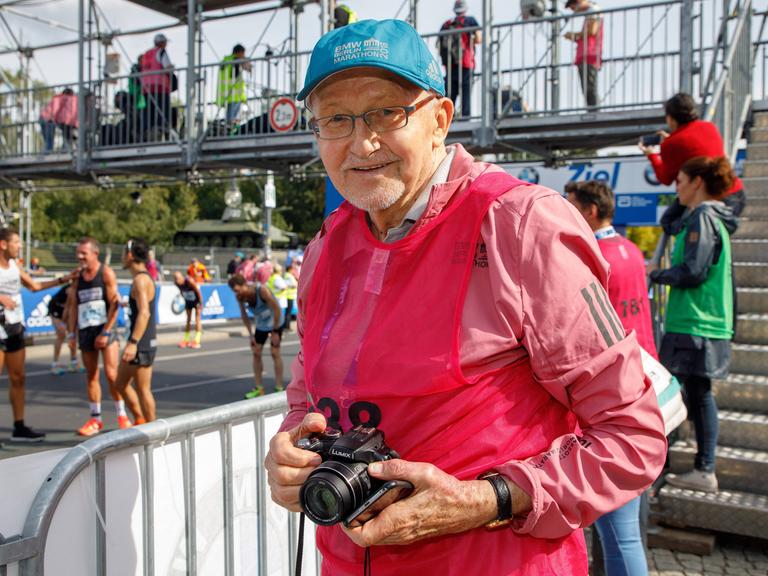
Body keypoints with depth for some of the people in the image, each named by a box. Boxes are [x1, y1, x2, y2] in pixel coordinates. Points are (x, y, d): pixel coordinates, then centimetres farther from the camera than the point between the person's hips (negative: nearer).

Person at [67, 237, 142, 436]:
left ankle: (122, 415, 4)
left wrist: (106, 332, -16)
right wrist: (72, 333, 6)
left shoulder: (106, 273, -5)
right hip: (85, 331, 5)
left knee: (111, 374, -9)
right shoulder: (77, 277, 10)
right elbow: (73, 306, 13)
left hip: (105, 329, -5)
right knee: (91, 376, 7)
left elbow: (114, 304, -10)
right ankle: (95, 418, 15)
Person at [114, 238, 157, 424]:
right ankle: (140, 421, 23)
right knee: (121, 384, 16)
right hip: (140, 343, 10)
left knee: (143, 390, -2)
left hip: (142, 344, -10)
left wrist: (133, 342, -34)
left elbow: (144, 313, -28)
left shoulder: (140, 280, -17)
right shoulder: (143, 278, 15)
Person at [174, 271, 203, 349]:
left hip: (196, 300, -6)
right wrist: (185, 300, 9)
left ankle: (197, 341, -9)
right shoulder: (177, 284, -16)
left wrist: (201, 303, -18)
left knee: (197, 319, -7)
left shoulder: (190, 281, -33)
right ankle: (186, 340, 14)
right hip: (188, 301, 6)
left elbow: (198, 291, -24)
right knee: (188, 320, 9)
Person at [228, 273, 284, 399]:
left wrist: (274, 332, -20)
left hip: (275, 322, -5)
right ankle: (258, 388, 9)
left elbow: (276, 309, -25)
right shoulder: (240, 297, -17)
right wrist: (251, 334, -4)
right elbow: (244, 315, -1)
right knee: (256, 353, 1)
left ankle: (279, 388, -2)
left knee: (275, 353, -7)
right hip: (260, 324, 5)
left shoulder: (262, 290, -33)